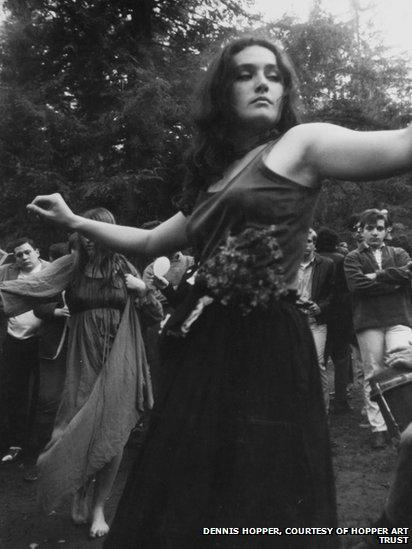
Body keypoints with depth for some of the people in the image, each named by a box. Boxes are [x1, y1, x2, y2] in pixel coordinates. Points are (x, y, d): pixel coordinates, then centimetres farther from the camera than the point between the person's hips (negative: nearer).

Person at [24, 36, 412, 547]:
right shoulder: (213, 180, 18)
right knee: (187, 508, 12)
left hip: (268, 348, -6)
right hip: (207, 350, 7)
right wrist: (74, 221, 36)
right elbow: (150, 241, 31)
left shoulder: (300, 144, 0)